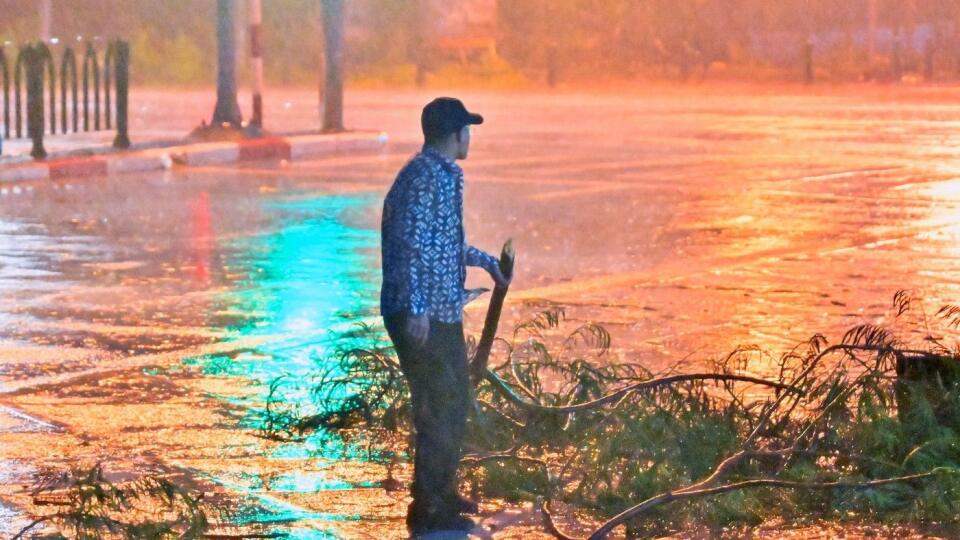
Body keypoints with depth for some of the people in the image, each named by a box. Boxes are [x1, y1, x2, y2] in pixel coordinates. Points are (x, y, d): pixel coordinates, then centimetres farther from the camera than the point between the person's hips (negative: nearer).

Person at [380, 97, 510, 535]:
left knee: (455, 400, 19)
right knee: (438, 408, -5)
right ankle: (427, 511, 3)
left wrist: (487, 261, 38)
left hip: (444, 311, 10)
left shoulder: (444, 175, 14)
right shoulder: (424, 176, -17)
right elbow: (410, 243, -25)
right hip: (422, 315, -10)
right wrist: (416, 309, -29)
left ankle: (442, 493, 31)